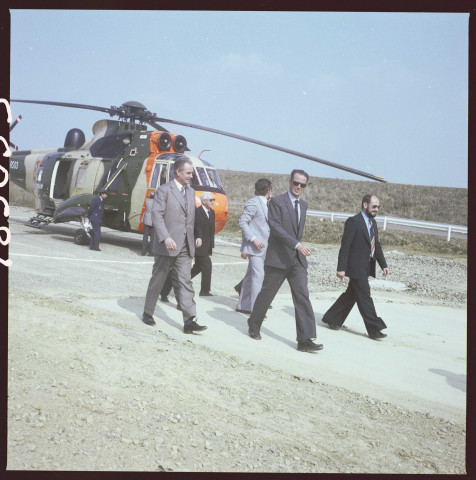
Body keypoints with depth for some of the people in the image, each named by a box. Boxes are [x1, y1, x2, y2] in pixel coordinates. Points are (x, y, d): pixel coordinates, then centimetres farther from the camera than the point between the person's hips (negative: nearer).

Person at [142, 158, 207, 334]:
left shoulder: (191, 192, 15)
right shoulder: (164, 190, -7)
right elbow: (157, 215, -15)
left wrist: (197, 236, 10)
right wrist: (165, 238, -26)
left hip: (185, 247, 5)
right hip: (166, 246, -5)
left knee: (186, 282, -2)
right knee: (157, 281, 8)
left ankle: (189, 321, -6)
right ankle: (147, 313, 25)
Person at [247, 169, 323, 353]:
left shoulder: (303, 205, 14)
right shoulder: (276, 202, -7)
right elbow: (275, 227, -19)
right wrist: (297, 244, -28)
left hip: (298, 259, 5)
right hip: (278, 258, -5)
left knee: (302, 297, -7)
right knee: (266, 295, 8)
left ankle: (305, 340, -10)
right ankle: (254, 327, 30)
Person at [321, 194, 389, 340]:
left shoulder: (373, 222, 15)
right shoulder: (353, 222, -12)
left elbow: (376, 245, 20)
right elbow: (345, 246, -15)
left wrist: (383, 265, 12)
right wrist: (341, 268, -18)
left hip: (367, 267, 9)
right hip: (356, 267, -9)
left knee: (351, 295, 14)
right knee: (364, 297, -5)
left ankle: (331, 318, 26)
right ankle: (374, 329, -1)